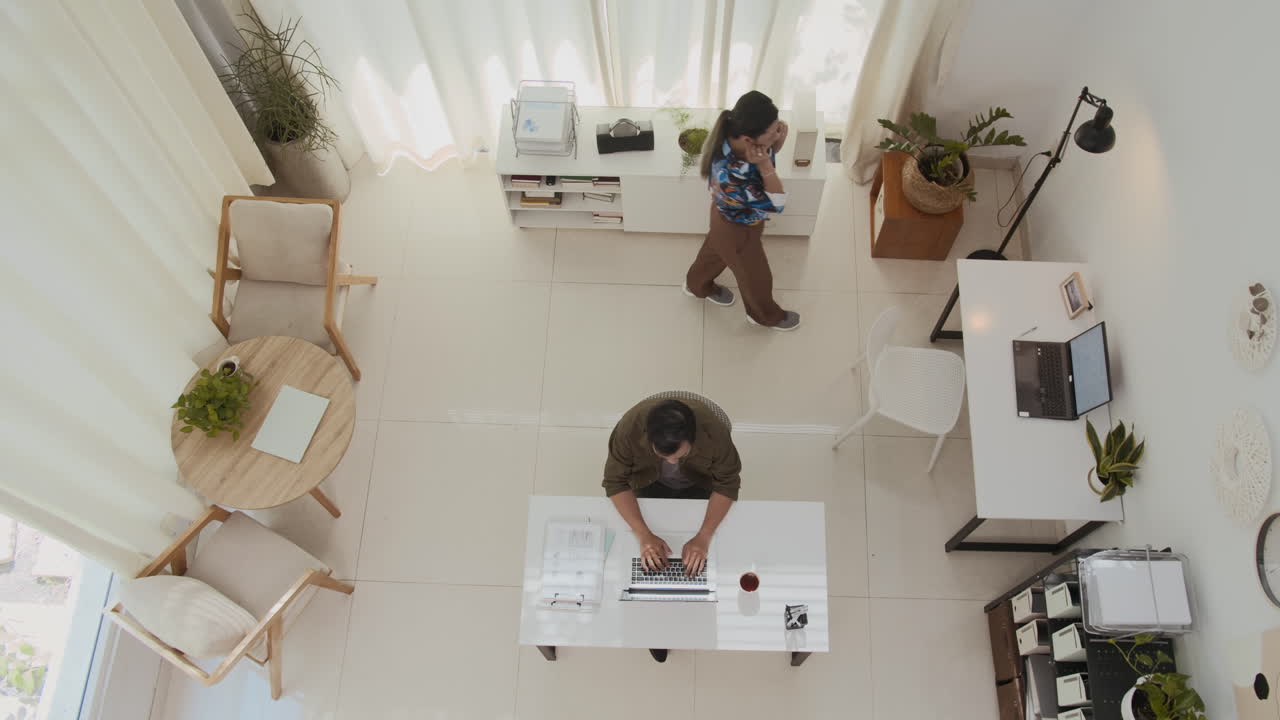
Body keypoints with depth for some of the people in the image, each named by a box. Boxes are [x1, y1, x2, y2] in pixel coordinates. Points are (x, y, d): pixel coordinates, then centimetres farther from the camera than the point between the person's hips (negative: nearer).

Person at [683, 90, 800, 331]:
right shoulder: (729, 175, -48)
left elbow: (769, 152, -3)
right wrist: (764, 164, -44)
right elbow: (776, 204, -35)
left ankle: (696, 285, 66)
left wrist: (778, 140, -25)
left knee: (716, 249, 36)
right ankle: (765, 315, 55)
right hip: (737, 230, -7)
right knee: (756, 276, 23)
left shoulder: (735, 135, -27)